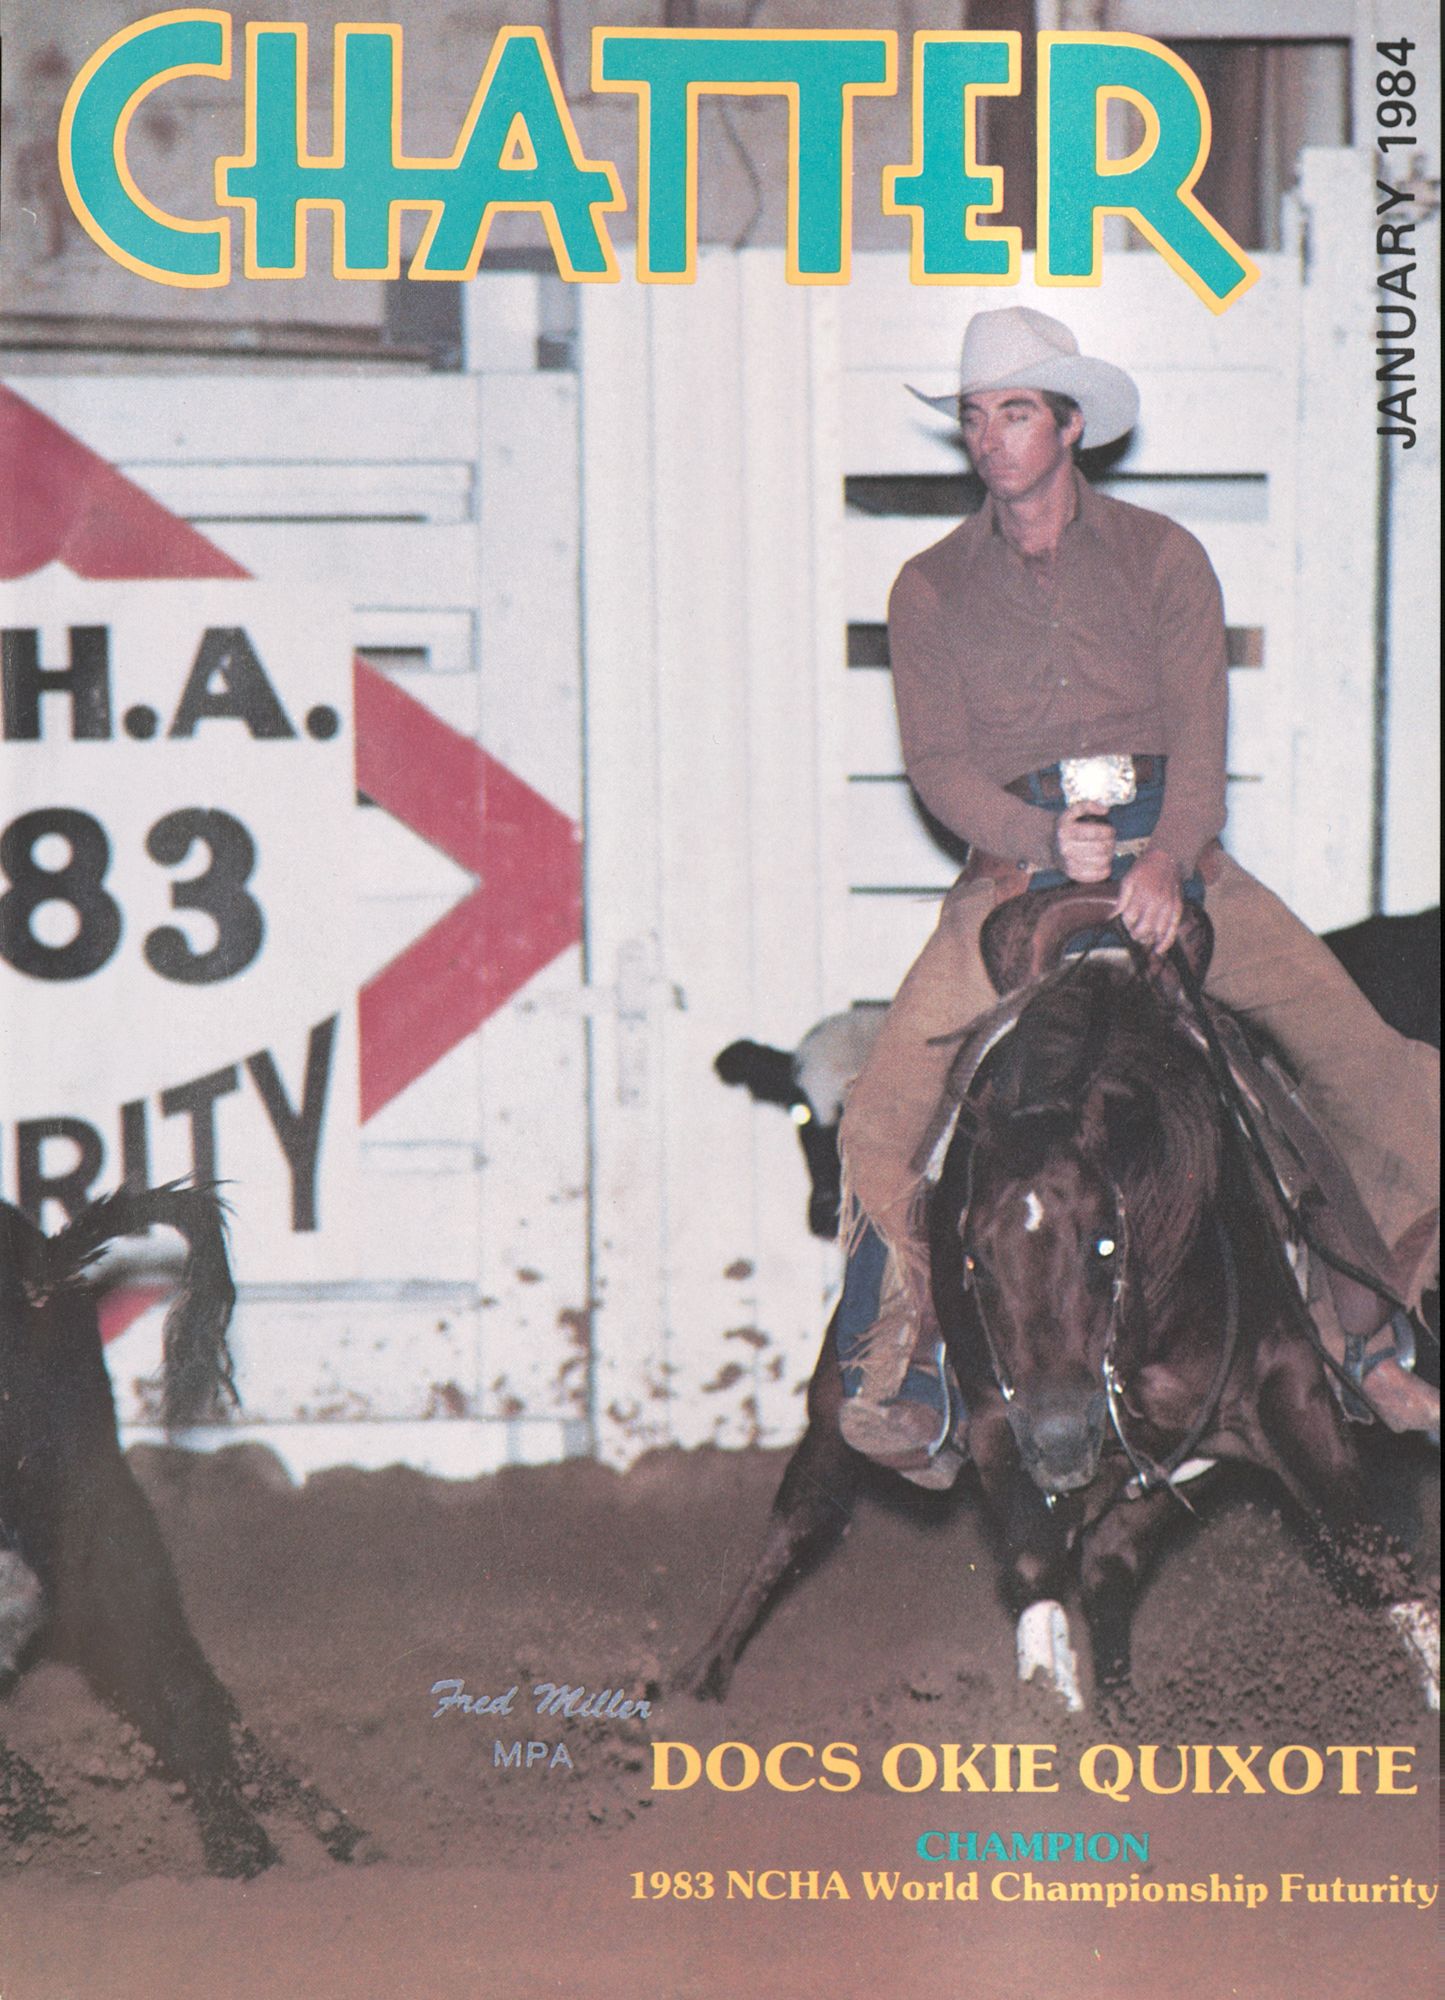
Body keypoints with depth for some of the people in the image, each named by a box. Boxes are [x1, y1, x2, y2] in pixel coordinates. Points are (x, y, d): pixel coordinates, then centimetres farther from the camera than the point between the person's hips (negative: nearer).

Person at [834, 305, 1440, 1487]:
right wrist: (1049, 844, -20)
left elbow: (1200, 730, -3)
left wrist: (1164, 860, -22)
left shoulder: (1161, 558, 8)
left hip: (1168, 854, 0)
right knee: (881, 1112, -19)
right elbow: (938, 763, -1)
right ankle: (901, 1368, -7)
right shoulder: (932, 590, 8)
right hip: (1015, 868, 0)